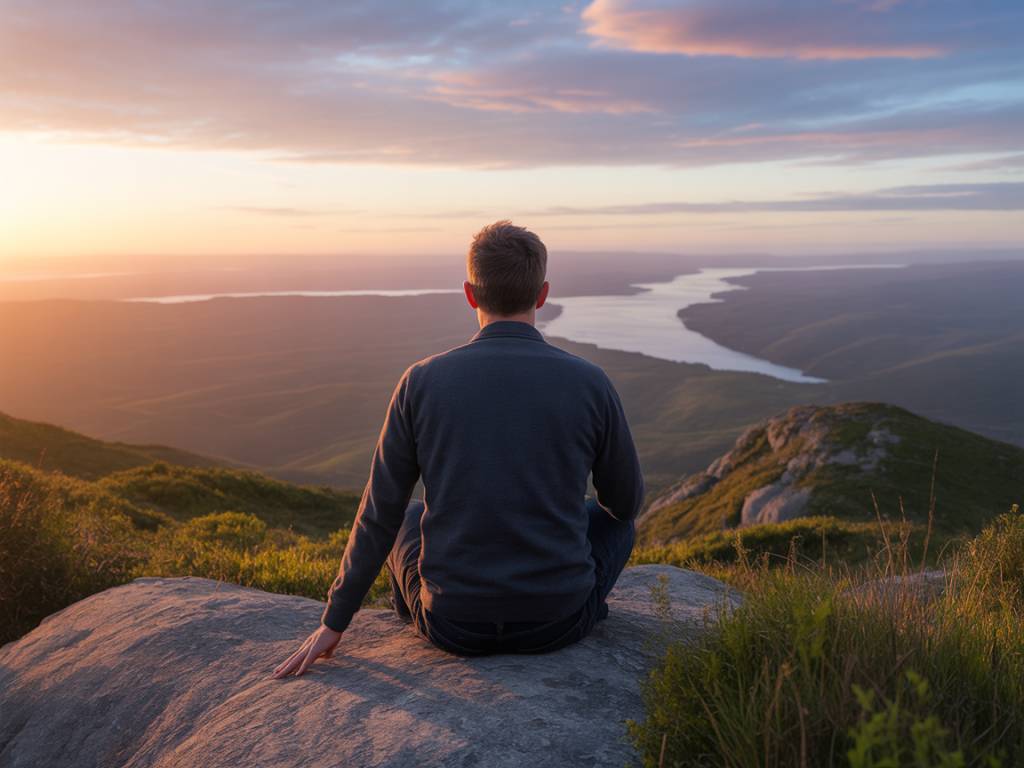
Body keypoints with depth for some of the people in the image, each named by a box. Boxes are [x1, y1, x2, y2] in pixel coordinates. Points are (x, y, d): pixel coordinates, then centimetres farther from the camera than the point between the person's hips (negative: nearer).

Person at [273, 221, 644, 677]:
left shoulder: (422, 382, -9)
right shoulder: (590, 383, -9)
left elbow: (379, 515, -2)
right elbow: (626, 501, 6)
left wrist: (334, 622, 11)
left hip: (455, 624, 1)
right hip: (558, 617, 0)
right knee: (615, 518, 29)